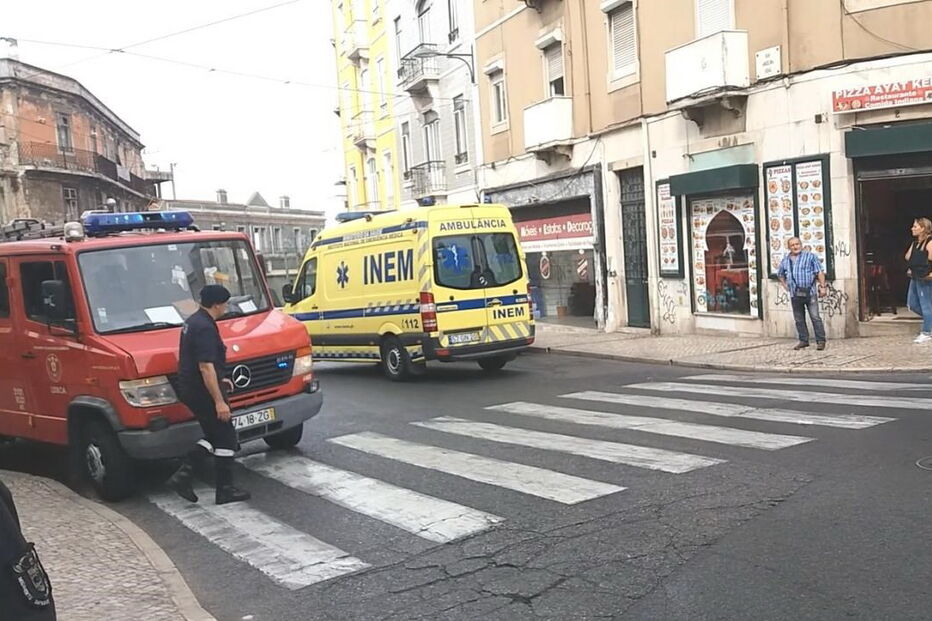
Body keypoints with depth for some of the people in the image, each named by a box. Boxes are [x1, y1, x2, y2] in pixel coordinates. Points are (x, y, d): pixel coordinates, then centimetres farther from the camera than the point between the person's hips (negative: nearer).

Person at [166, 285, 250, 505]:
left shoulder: (192, 321, 13)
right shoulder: (205, 328, -21)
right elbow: (206, 367, -26)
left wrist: (219, 380, 27)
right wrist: (219, 401, -24)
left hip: (191, 390, 10)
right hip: (203, 393, -10)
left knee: (213, 436, 17)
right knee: (225, 439, 1)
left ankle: (182, 476, 12)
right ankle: (225, 490, 8)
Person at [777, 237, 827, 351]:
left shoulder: (810, 256, 1)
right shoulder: (785, 260, 13)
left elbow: (820, 272, -2)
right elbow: (780, 274, 29)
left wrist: (822, 286, -8)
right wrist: (785, 286, 17)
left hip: (810, 293, -4)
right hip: (794, 294, 5)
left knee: (815, 317, -8)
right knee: (799, 319, 9)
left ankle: (820, 341, -3)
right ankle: (803, 340, 19)